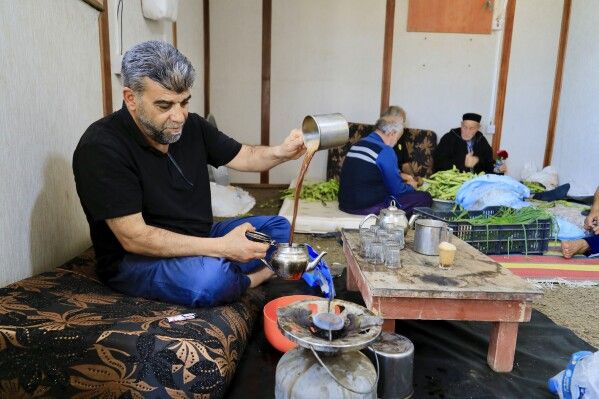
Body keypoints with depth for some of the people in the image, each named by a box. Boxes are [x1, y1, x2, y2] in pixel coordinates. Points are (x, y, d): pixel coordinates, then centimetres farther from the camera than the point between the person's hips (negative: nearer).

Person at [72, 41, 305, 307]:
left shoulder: (191, 126, -1)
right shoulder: (99, 148, -21)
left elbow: (244, 157, 10)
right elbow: (133, 238, -26)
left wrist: (281, 152, -14)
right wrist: (222, 247, -32)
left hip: (198, 241, 7)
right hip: (134, 259, -6)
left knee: (279, 228, 4)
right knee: (209, 275, -35)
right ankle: (243, 282, -2)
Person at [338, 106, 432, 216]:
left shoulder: (359, 144, 11)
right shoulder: (385, 151, -14)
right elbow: (397, 190, -7)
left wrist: (400, 176, 27)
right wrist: (410, 186, 12)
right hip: (368, 208, -9)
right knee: (424, 197, -3)